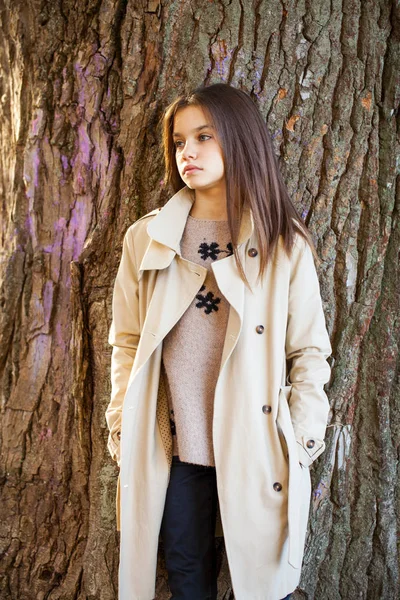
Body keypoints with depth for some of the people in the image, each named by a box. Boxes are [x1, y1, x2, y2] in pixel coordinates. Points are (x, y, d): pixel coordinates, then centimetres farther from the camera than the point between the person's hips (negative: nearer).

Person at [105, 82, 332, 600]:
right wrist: (123, 427, 0)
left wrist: (301, 441, -6)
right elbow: (127, 341, 5)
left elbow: (309, 350, -1)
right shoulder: (146, 238, 2)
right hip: (175, 449, 2)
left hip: (257, 452, -1)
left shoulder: (285, 244, -2)